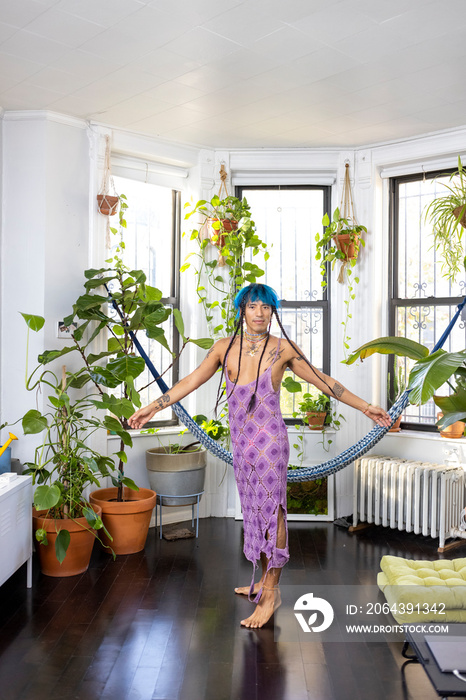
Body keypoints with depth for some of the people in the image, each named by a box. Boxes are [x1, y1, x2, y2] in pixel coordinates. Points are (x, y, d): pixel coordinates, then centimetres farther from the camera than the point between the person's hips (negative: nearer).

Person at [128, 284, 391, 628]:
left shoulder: (283, 349, -5)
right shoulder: (225, 347, 4)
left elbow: (322, 381, 2)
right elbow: (191, 381, 9)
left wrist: (365, 407, 3)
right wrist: (153, 407, 8)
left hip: (269, 441, -5)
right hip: (241, 441, 5)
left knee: (271, 511, 0)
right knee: (254, 510, 14)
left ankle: (271, 594, 11)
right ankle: (265, 579, 30)